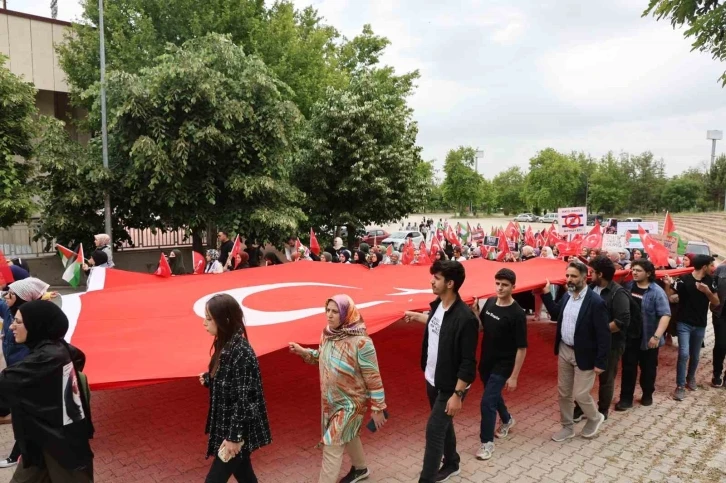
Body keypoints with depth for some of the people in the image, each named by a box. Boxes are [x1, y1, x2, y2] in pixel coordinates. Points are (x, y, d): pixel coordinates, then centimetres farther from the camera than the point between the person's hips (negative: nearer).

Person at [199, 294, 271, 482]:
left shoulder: (241, 352, -25)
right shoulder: (225, 344, 1)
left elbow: (245, 399, -23)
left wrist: (234, 436, -19)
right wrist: (208, 379, -2)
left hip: (239, 430, -9)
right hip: (227, 425, 9)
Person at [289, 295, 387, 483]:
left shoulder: (360, 341, -27)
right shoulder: (327, 334, -6)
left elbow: (373, 378, -20)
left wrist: (377, 409, -15)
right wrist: (304, 352, -4)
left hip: (350, 402, -7)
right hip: (330, 399, 7)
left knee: (332, 444, -1)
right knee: (348, 435, 26)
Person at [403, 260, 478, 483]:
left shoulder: (465, 318, -28)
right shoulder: (438, 304, -4)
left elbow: (468, 362, -24)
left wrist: (457, 394, -22)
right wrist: (417, 316, 32)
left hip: (449, 386, -8)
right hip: (432, 380, 8)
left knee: (433, 430, 0)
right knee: (443, 424, 24)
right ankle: (451, 464, 46)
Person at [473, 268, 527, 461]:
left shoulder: (517, 314, -21)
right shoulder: (489, 303, -3)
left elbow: (522, 348, -17)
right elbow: (480, 326, 9)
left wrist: (514, 376, -17)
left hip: (502, 365, -6)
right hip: (485, 362, 6)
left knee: (487, 401, -6)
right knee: (494, 395, 24)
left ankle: (487, 442, 12)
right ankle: (507, 420, 52)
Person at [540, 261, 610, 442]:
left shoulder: (595, 302, -20)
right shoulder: (567, 296, 1)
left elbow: (603, 335, -18)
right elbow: (556, 314, 18)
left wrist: (600, 362, -17)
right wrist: (546, 294, 7)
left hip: (583, 355, -7)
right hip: (564, 351, 7)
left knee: (580, 394, 3)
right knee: (563, 393, 14)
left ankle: (595, 418, 33)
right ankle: (567, 427, 30)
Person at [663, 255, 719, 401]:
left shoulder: (710, 281, 0)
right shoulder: (684, 279, -13)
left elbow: (716, 303, 0)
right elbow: (668, 295, -14)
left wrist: (707, 291, -18)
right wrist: (667, 284, -34)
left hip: (700, 325, 4)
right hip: (684, 323, -4)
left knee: (695, 355, 15)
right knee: (684, 354, -12)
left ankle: (690, 378, 40)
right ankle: (680, 386, -2)